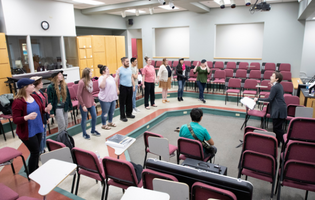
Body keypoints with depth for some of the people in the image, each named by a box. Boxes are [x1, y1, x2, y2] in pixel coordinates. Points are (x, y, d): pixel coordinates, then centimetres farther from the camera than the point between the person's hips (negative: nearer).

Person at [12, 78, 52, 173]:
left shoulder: (35, 97, 2)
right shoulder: (18, 102, -19)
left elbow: (41, 108, 14)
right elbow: (15, 120, -19)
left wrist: (46, 109, -9)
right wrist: (27, 117, -37)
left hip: (38, 129, 7)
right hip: (28, 132, -7)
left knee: (36, 151, 18)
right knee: (35, 152, 0)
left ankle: (36, 169, 36)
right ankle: (31, 175, 19)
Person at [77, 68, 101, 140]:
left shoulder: (90, 81, 3)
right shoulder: (82, 82, -20)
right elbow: (78, 95, -19)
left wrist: (93, 101, 14)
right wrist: (83, 105, -18)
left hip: (91, 103, 7)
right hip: (84, 104, -7)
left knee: (94, 116, 13)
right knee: (84, 119, 8)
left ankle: (93, 131, 34)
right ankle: (84, 134, 26)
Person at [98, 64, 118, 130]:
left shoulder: (110, 76, 10)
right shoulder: (101, 78, -16)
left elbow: (114, 84, 21)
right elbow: (102, 86, -33)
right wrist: (104, 78, -34)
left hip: (113, 97, 8)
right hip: (105, 99, -8)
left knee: (112, 111, 19)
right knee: (105, 112, 5)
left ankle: (110, 122, 38)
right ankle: (103, 125, 21)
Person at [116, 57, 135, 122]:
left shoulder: (129, 69, 10)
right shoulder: (119, 70, -10)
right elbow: (116, 80, -13)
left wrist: (134, 86, 12)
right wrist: (117, 89, -17)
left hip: (130, 87, 6)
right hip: (123, 87, -6)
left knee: (129, 102, 14)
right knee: (122, 102, 0)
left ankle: (129, 114, 30)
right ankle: (122, 116, 9)